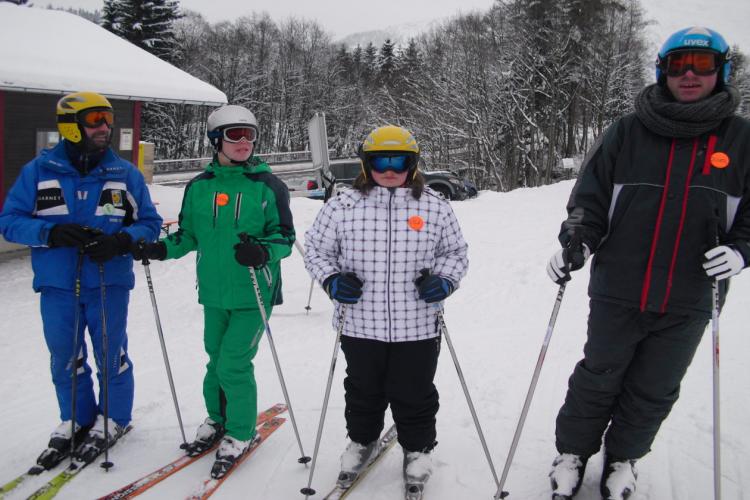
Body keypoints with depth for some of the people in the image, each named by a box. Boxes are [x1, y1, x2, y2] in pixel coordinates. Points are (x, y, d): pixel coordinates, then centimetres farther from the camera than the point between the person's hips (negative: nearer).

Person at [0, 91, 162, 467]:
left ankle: (113, 420, 30)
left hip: (109, 284, -1)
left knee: (111, 356, 10)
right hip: (57, 285, 1)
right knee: (65, 360, 14)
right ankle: (75, 420, 34)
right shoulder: (39, 170, -2)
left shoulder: (125, 173, -1)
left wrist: (122, 241, -18)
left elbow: (150, 223, 3)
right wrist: (52, 233, -19)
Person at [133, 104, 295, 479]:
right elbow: (189, 235, 14)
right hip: (214, 292, 4)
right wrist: (162, 249, -4)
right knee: (216, 361, 14)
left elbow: (284, 237, -6)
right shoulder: (199, 187, 5)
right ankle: (217, 420, 38)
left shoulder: (268, 186, -6)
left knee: (233, 365, -5)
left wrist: (262, 253, -26)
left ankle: (240, 433, 16)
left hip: (253, 293, -4)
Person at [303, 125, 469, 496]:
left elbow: (455, 252, 10)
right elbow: (315, 249, 6)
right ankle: (362, 441, 44)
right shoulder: (342, 205, -3)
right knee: (363, 391, 19)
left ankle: (417, 449, 37)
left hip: (417, 327, 0)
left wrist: (444, 280, -8)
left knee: (414, 394, 13)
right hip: (360, 324, 1)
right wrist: (331, 279, -10)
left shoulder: (435, 206, 0)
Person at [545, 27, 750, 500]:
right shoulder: (629, 131, -1)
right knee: (597, 379, 11)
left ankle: (622, 459, 36)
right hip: (618, 291, -1)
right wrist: (576, 240, -13)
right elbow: (591, 196, 2)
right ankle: (572, 453, 32)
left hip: (689, 302, 1)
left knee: (654, 391, 15)